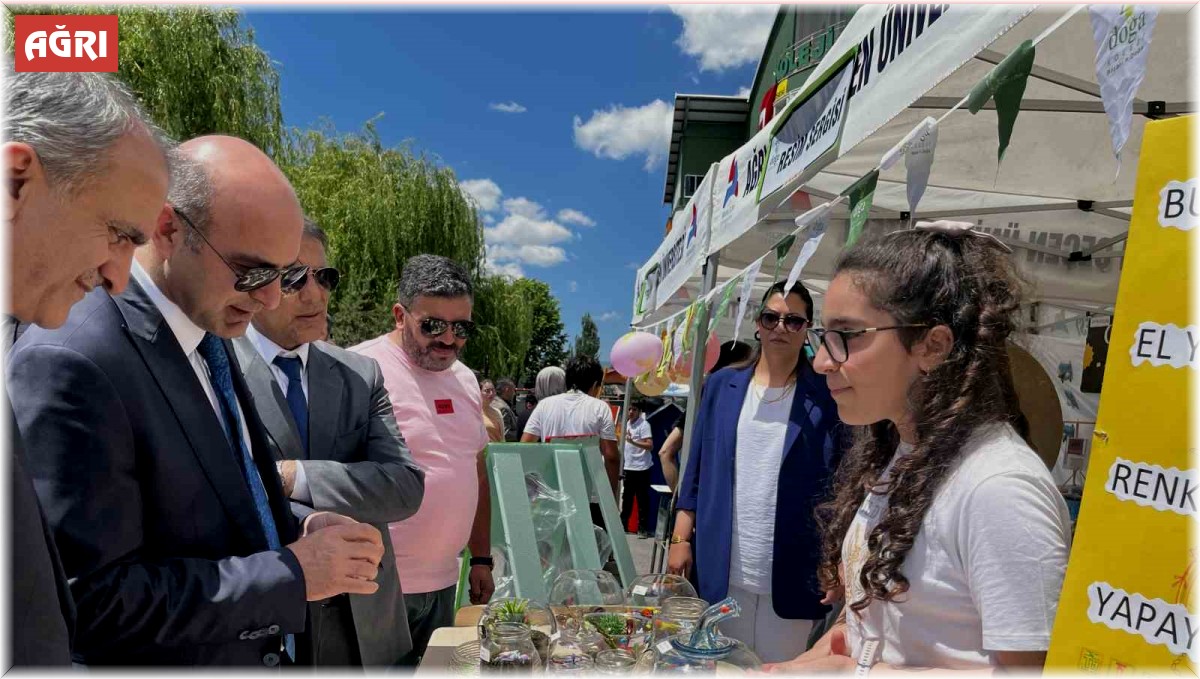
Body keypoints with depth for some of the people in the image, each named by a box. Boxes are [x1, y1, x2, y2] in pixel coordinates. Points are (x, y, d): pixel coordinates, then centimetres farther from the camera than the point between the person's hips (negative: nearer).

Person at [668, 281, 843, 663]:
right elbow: (697, 467, 7)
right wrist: (681, 537, 3)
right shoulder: (722, 385, 5)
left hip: (791, 571, -2)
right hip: (722, 566, 2)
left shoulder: (826, 396, -2)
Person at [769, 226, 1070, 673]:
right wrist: (806, 662, -2)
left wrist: (854, 672, -17)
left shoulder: (1000, 487, -22)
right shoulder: (893, 451, 2)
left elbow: (1032, 668, -21)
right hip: (859, 663, 6)